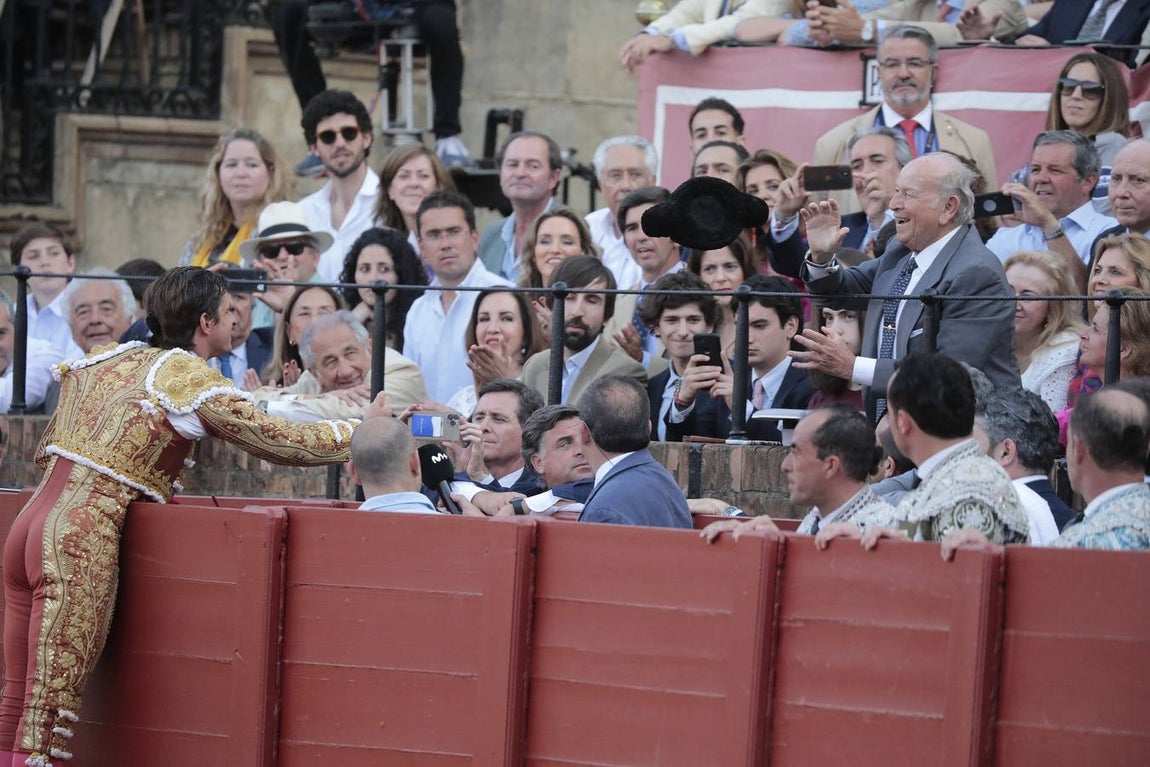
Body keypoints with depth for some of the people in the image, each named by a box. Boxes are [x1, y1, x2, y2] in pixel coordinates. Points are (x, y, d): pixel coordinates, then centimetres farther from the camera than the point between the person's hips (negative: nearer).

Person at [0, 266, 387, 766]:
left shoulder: (107, 360, 18)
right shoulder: (195, 382, -3)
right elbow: (284, 444, 0)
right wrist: (363, 429, 15)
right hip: (80, 541, -7)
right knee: (46, 712, -9)